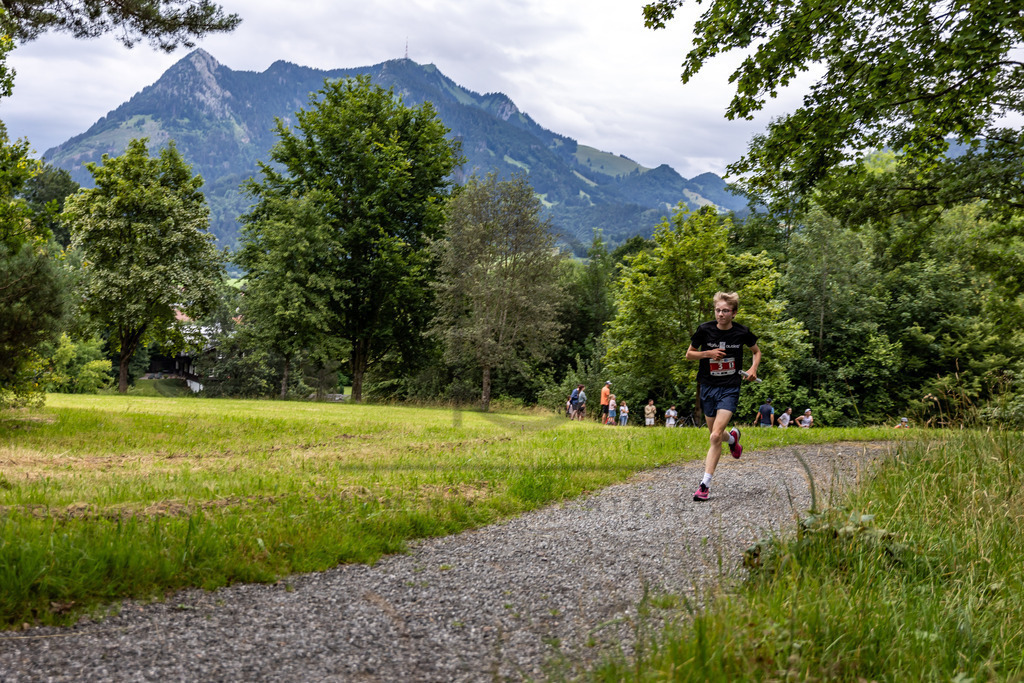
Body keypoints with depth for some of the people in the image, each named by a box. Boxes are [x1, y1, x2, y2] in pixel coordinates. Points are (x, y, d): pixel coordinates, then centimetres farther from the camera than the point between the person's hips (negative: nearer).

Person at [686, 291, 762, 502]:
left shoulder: (742, 332, -6)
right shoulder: (705, 330, -6)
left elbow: (756, 351, 14)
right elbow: (689, 354, 5)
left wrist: (753, 368, -5)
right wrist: (708, 353, -13)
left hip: (730, 389, -2)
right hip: (708, 387, 3)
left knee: (715, 436, -15)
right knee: (716, 436, 15)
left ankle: (705, 484, -10)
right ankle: (732, 436, 52)